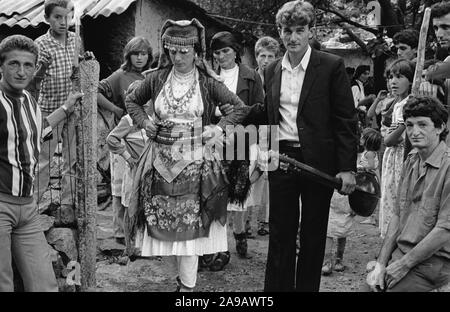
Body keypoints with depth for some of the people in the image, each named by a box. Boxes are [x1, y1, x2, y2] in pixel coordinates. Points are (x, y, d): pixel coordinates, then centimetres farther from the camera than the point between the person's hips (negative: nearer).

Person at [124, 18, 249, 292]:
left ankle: (188, 284, 7)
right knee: (164, 219, 8)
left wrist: (220, 127, -13)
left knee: (190, 223, -2)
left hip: (195, 162, -3)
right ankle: (186, 277, 26)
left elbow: (242, 108, -2)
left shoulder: (207, 83, -4)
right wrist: (144, 121, 3)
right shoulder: (157, 79, 4)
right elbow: (132, 101, 19)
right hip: (162, 162, 3)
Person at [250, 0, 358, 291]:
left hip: (318, 162, -3)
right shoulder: (272, 70, 9)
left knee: (313, 235, 9)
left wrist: (347, 168, -12)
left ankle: (307, 287, 25)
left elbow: (346, 120, -7)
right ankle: (277, 287, 20)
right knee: (280, 234, 9)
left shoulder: (332, 66, -6)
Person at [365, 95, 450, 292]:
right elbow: (397, 215, 10)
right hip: (400, 252, 6)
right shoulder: (411, 161, 10)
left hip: (433, 260, -6)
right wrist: (381, 263, 1)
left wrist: (404, 265, -12)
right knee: (368, 287, -7)